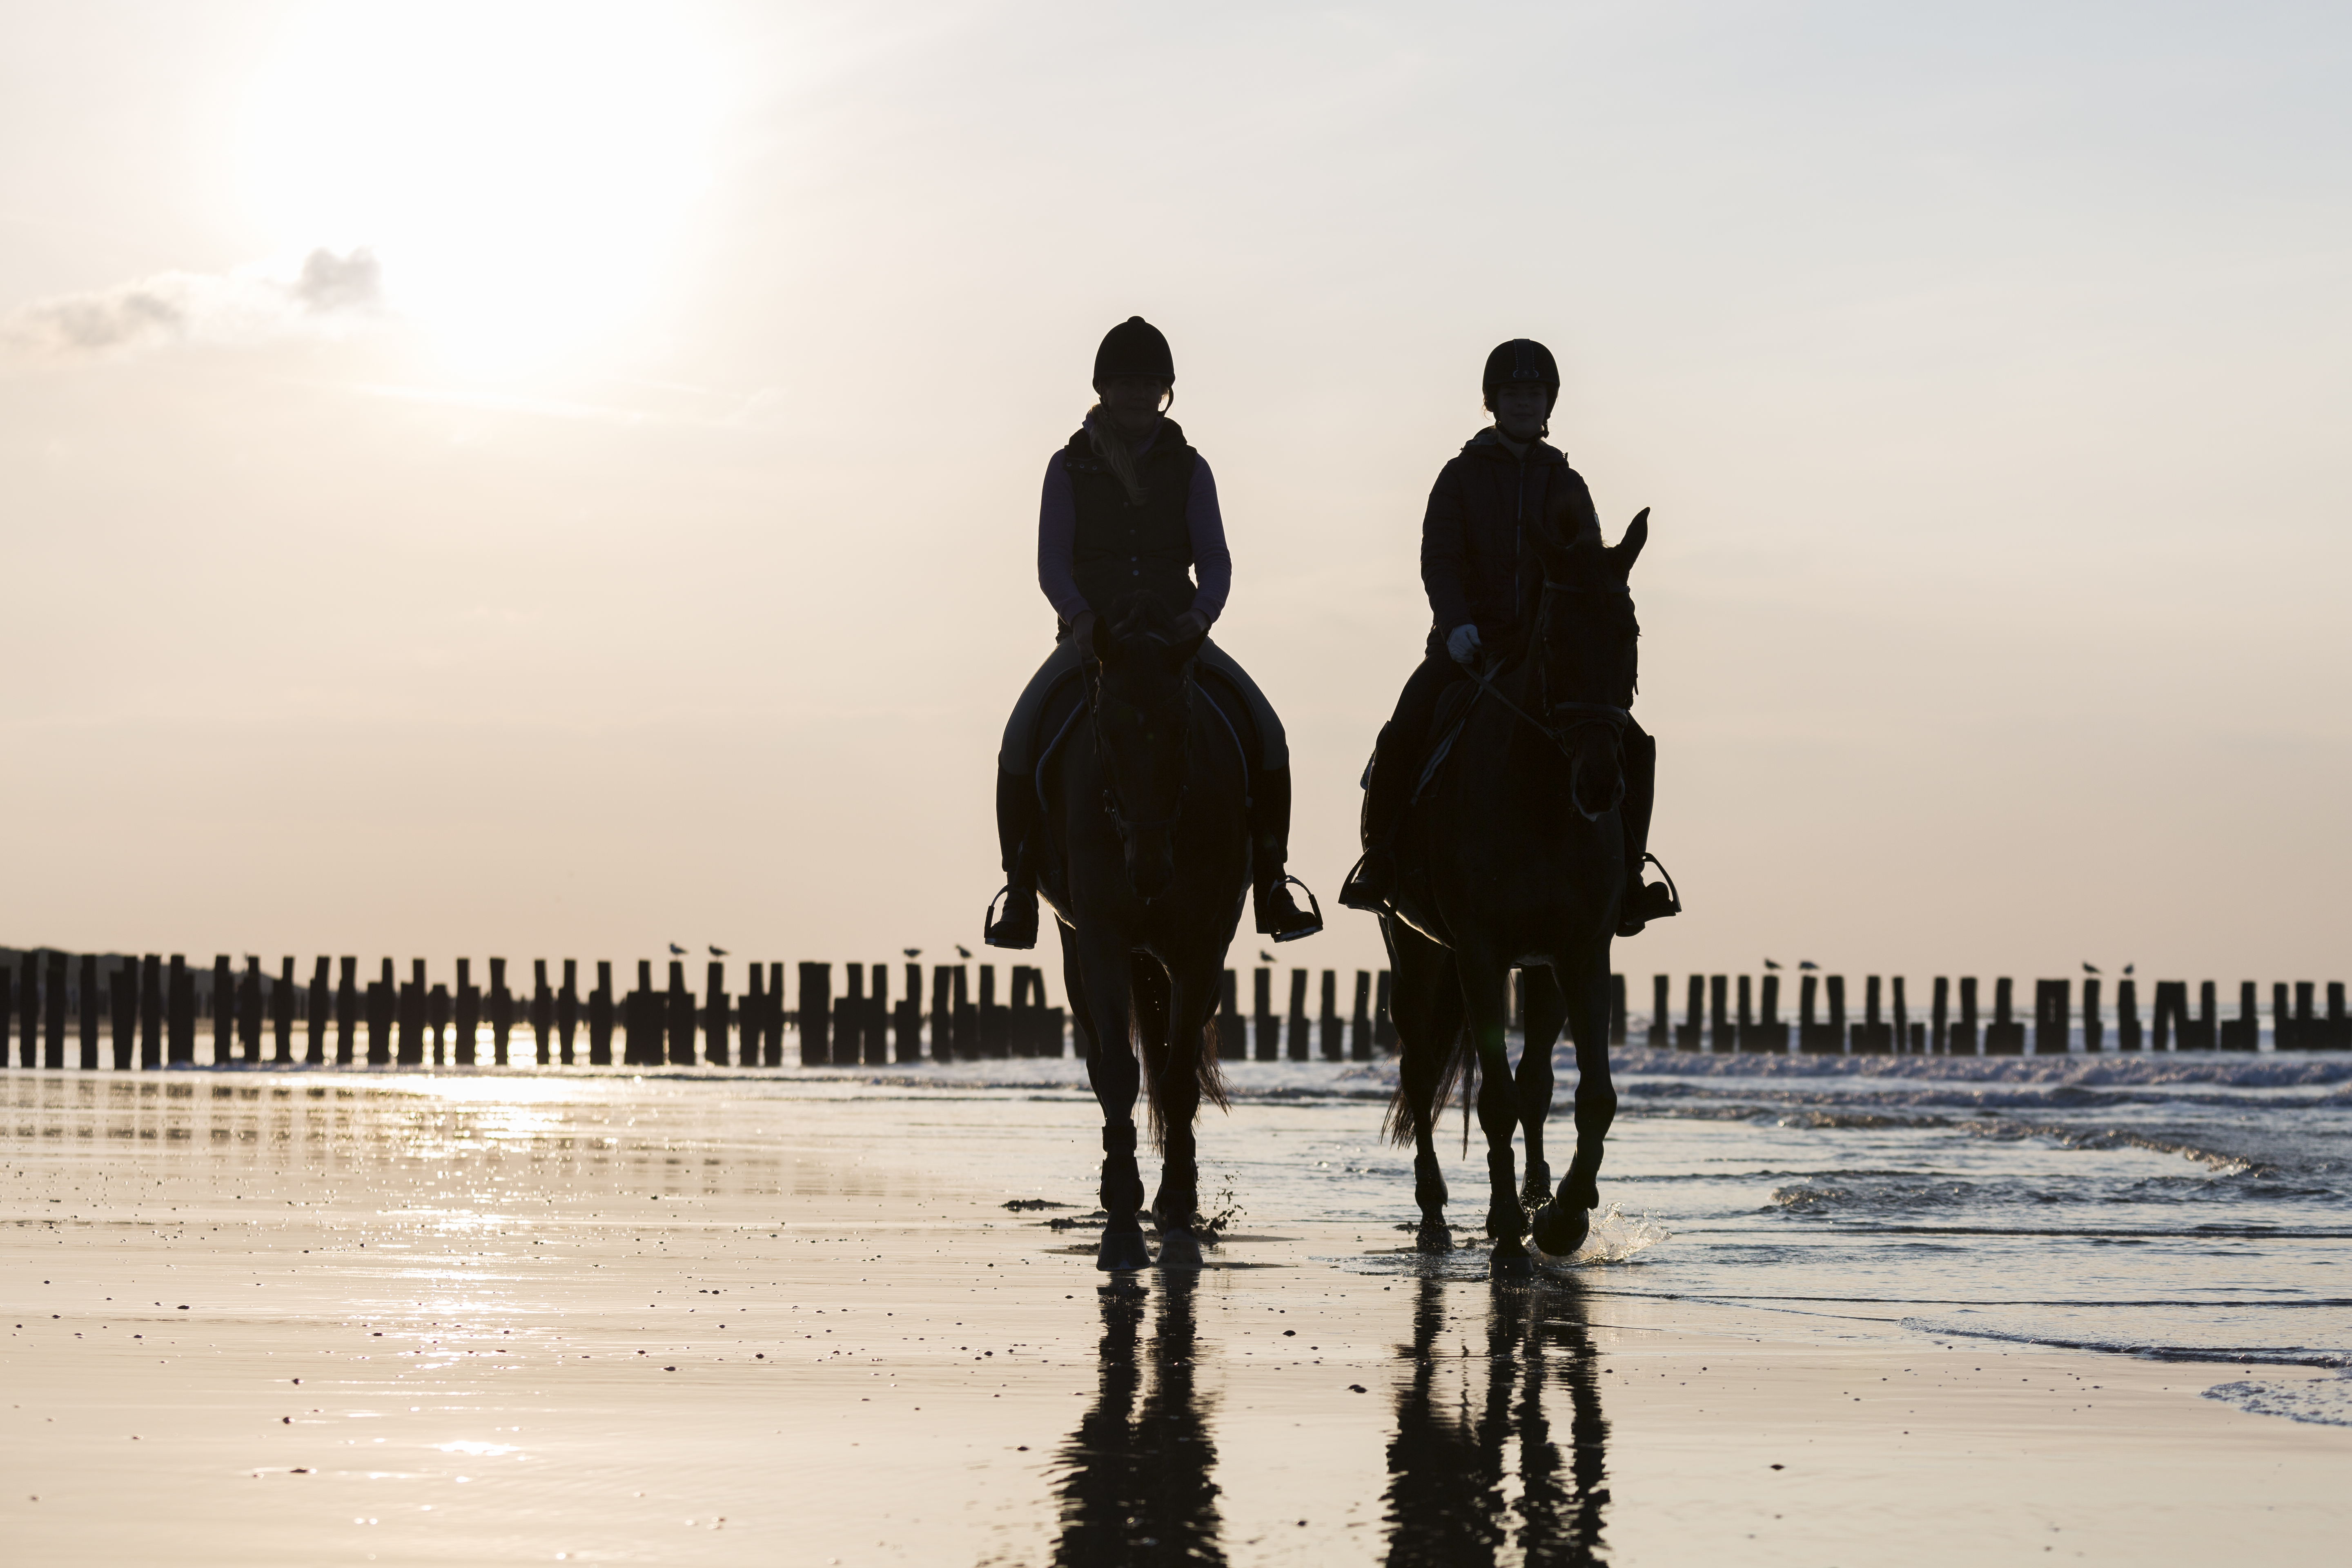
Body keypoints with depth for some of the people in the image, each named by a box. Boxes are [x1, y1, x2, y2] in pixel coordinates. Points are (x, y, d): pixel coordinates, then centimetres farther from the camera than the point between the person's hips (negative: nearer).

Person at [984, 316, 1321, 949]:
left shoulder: (1189, 469, 9)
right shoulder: (1070, 467, 5)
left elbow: (1214, 557, 2)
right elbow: (1051, 560, -3)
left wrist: (1203, 611, -20)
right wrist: (1079, 614, -23)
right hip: (1090, 632, -1)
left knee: (1265, 730, -20)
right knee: (1022, 734, -25)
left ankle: (1271, 882, -11)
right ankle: (1019, 887, -16)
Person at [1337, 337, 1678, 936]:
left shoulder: (1566, 485, 12)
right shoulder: (1462, 476, 5)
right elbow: (1438, 559, -5)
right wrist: (1456, 625, -22)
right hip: (1469, 641, -2)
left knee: (1632, 744, -13)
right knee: (1402, 737, -26)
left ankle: (1625, 875, -2)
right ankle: (1377, 865, -12)